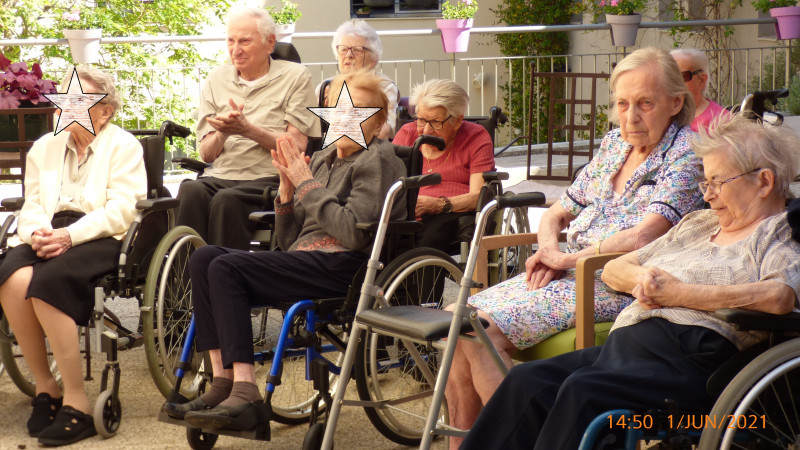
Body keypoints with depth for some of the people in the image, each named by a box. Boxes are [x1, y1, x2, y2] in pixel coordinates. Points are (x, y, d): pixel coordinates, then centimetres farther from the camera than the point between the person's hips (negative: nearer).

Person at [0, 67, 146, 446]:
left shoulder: (123, 145, 7)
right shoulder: (44, 147, 25)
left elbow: (121, 209, -6)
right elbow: (32, 206, 17)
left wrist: (71, 235, -19)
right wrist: (37, 232, -8)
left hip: (101, 238, -5)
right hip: (50, 236, 5)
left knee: (48, 280, -34)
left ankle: (76, 401, -27)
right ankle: (44, 385, -14)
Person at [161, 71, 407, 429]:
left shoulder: (379, 160, -1)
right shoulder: (321, 160, 22)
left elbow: (353, 232, -16)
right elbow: (287, 240, 19)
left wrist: (306, 184, -9)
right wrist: (288, 188, 3)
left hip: (341, 267, -8)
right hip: (302, 260, 8)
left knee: (226, 268, -23)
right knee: (204, 258, -10)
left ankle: (244, 389, -28)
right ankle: (223, 382, -19)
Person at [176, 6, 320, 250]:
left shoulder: (295, 77, 7)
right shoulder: (216, 79, 19)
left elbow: (297, 146, -2)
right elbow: (206, 153, 14)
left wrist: (247, 129, -13)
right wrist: (222, 134, -9)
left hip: (268, 178, -4)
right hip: (219, 176, 4)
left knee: (226, 200, -35)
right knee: (190, 191, -31)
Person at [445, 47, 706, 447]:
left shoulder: (686, 154, -7)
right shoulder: (613, 145, 17)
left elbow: (642, 237, -19)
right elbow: (556, 214, 21)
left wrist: (566, 259, -11)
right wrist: (548, 251, -2)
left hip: (616, 285, -8)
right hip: (569, 274, 8)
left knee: (481, 329, -23)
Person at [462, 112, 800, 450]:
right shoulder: (696, 224, 29)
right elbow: (613, 269, 29)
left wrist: (679, 293, -13)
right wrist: (641, 280, 2)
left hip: (691, 356, -7)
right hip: (626, 343, 8)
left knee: (583, 391, -32)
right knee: (527, 381, -16)